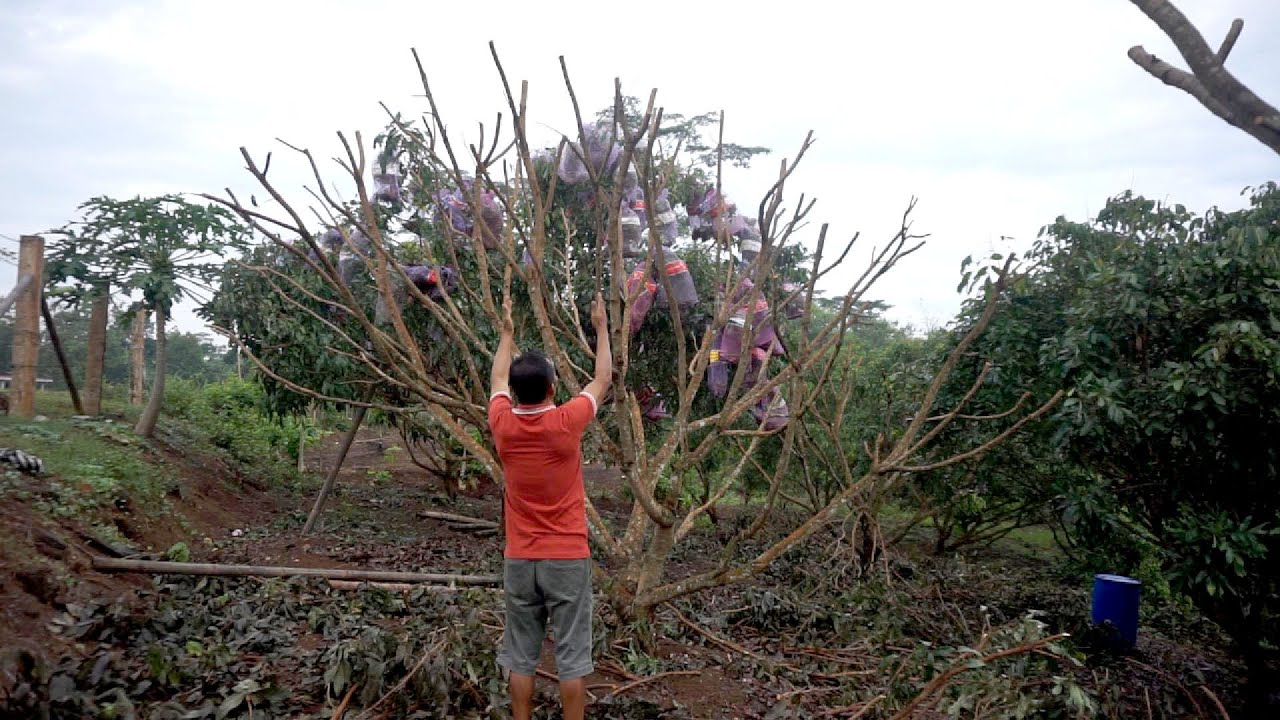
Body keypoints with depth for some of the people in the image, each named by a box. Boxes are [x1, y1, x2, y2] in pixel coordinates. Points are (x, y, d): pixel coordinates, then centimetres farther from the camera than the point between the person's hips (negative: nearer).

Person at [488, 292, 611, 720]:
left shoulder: (502, 424, -7)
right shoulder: (567, 422, -14)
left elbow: (498, 380, 16)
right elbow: (603, 379, 3)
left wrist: (507, 333, 28)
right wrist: (602, 327, 16)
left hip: (519, 560, 3)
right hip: (567, 559, -3)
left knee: (521, 657, 11)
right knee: (572, 657, 5)